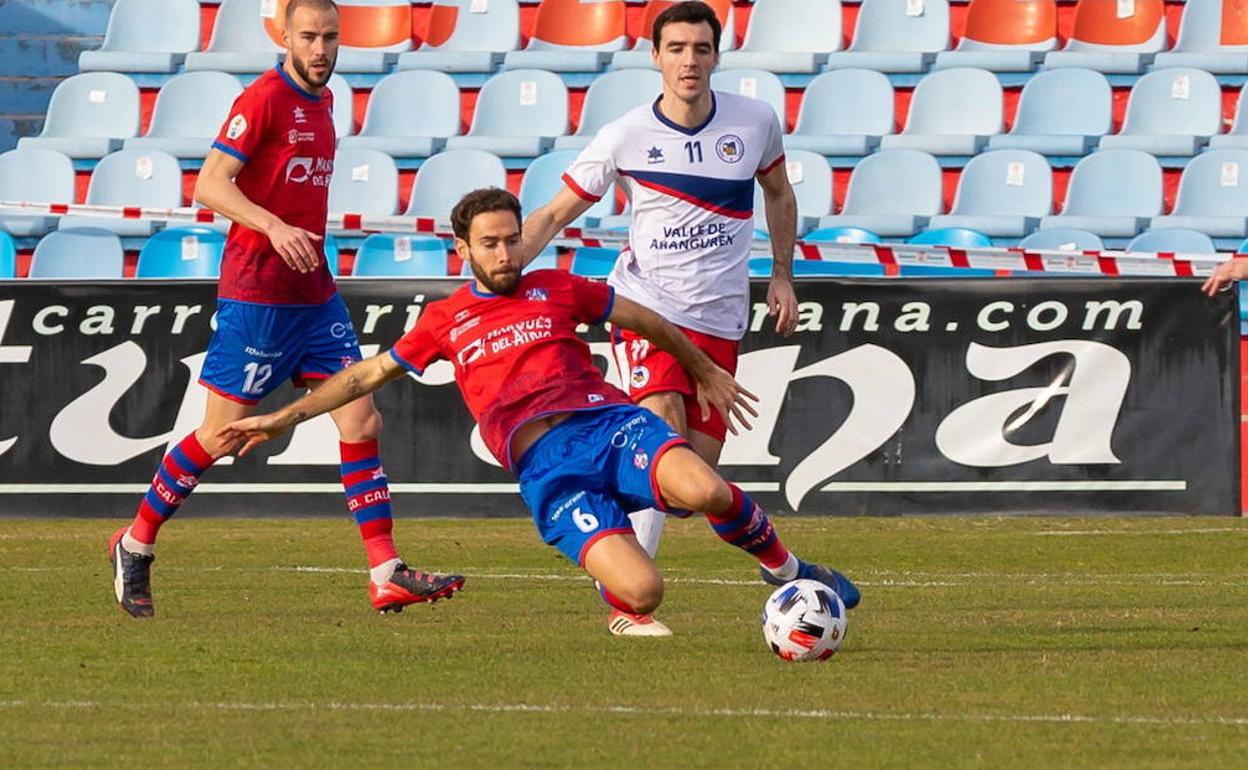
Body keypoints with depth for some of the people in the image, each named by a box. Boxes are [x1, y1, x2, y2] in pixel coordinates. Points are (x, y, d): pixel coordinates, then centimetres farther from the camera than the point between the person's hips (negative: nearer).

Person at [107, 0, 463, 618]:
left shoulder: (322, 101, 14)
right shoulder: (264, 99, -12)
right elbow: (209, 184, -20)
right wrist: (275, 227, -32)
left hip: (314, 291, 8)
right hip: (257, 292, -8)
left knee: (361, 420, -1)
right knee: (221, 433, -2)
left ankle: (386, 575, -3)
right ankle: (134, 546, 16)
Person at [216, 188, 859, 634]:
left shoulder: (555, 289, 17)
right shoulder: (445, 322, 16)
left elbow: (647, 322, 28)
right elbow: (366, 375, 20)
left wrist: (707, 373, 35)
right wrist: (284, 418, 13)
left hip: (606, 421, 1)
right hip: (545, 464, -1)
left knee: (703, 490, -34)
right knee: (641, 593, -27)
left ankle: (787, 568, -4)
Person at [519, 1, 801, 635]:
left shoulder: (755, 122, 0)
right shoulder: (625, 138, -7)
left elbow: (778, 192, 21)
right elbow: (555, 214, 1)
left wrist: (782, 276, 16)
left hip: (720, 319, 4)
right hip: (646, 302, -4)